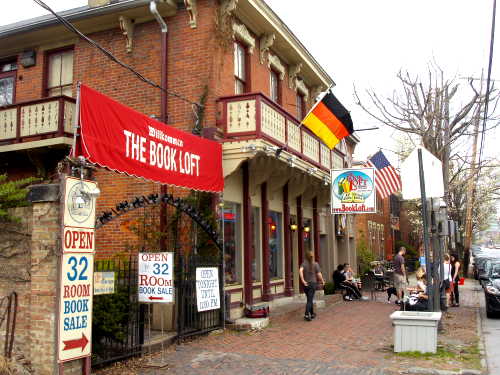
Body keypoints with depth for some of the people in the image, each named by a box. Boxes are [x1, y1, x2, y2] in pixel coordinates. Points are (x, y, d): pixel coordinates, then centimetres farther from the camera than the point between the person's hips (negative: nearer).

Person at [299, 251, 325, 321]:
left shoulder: (304, 263, 0)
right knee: (310, 300, -6)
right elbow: (319, 274, -5)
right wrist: (322, 281, 11)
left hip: (306, 284, 3)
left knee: (309, 299, 18)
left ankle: (312, 314, 28)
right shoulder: (315, 264, -3)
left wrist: (303, 280, -17)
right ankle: (306, 314, -19)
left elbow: (300, 270, -18)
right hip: (313, 283, -3)